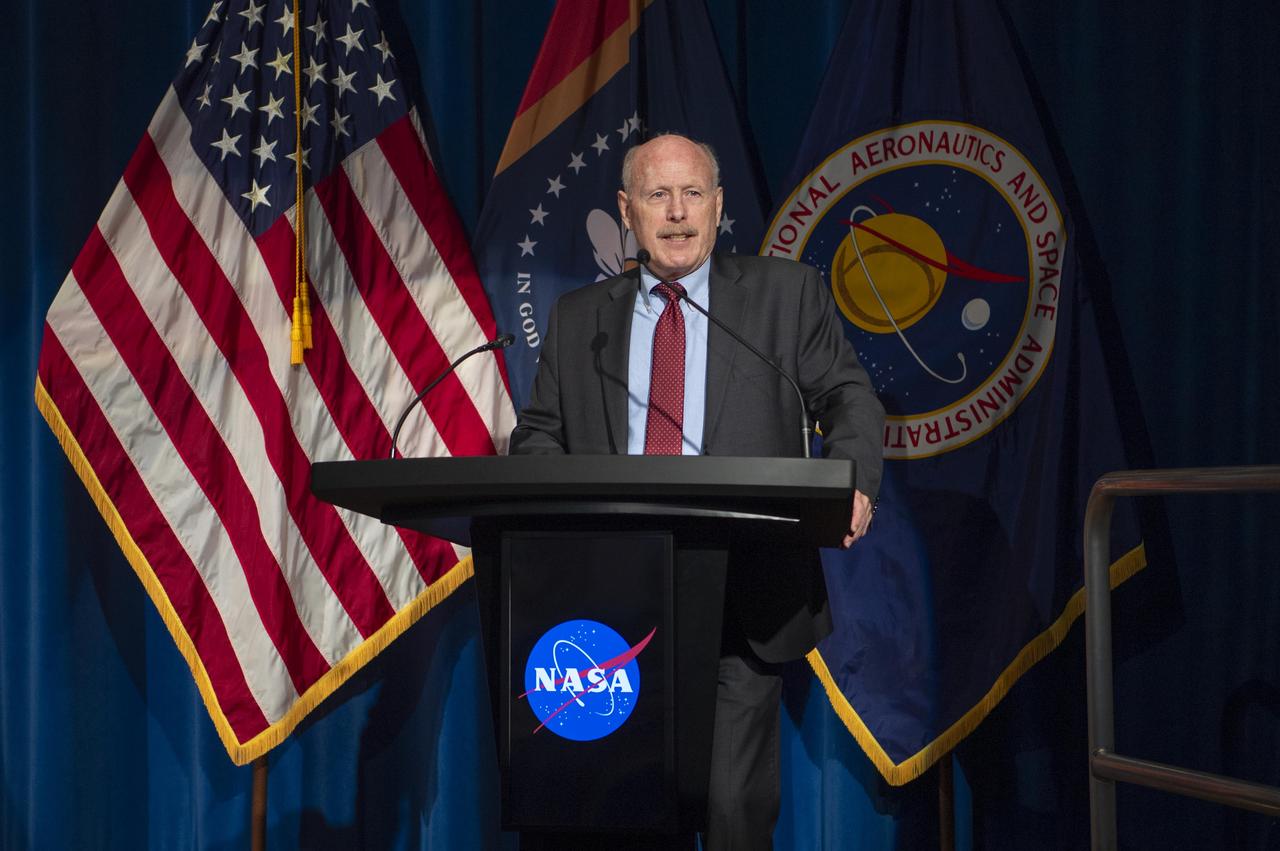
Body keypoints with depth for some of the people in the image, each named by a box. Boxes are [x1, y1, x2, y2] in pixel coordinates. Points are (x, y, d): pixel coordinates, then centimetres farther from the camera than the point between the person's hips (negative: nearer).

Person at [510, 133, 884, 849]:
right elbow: (539, 433, 15)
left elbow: (849, 398, 6)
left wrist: (853, 481, -15)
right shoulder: (578, 318, 15)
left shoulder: (788, 293, 8)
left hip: (744, 605, -2)